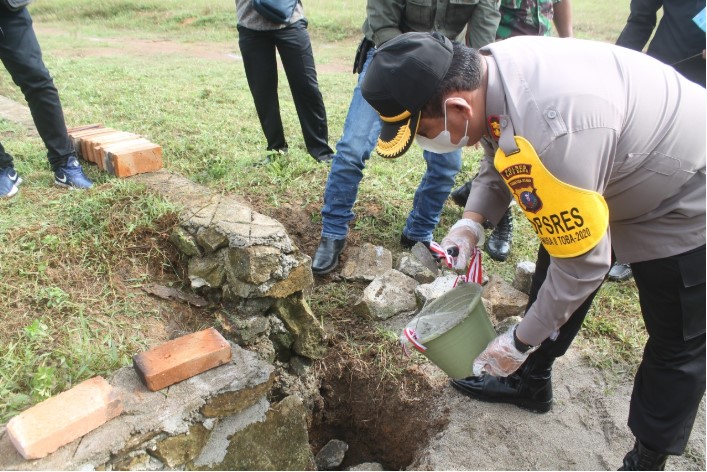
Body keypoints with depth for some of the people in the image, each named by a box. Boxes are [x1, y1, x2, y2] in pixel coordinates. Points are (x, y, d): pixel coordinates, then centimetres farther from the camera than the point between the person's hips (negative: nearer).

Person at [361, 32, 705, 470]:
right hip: (618, 180, 9)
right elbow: (501, 158, 3)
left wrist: (520, 342, -19)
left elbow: (583, 264, -32)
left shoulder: (549, 136, -43)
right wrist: (472, 221, -12)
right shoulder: (491, 67, -16)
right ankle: (531, 382, 39)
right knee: (551, 280, 18)